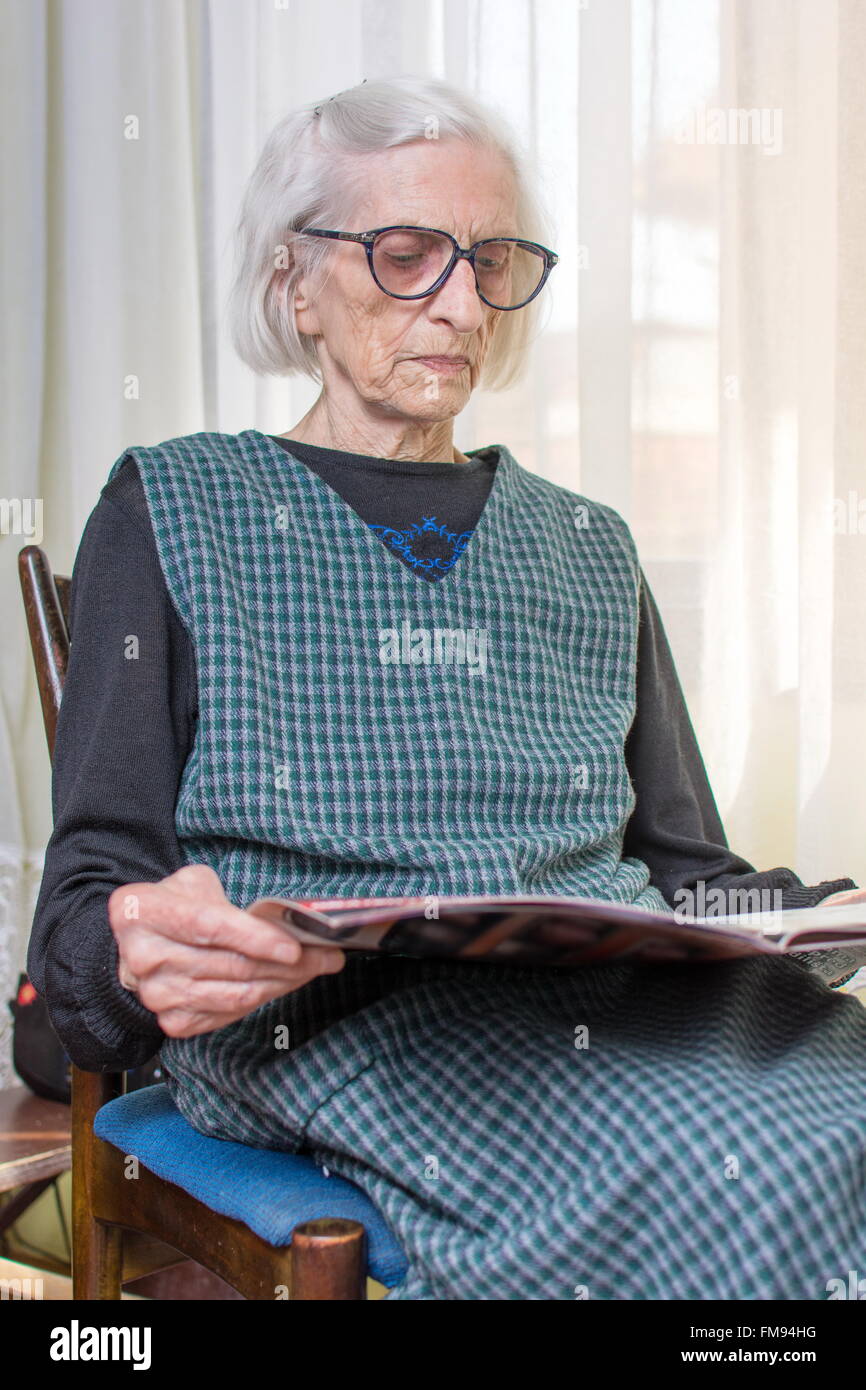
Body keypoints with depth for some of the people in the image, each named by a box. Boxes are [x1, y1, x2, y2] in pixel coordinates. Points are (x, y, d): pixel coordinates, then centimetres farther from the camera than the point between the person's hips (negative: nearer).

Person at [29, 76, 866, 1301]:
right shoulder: (176, 510, 10)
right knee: (748, 1176, -32)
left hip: (623, 998, 5)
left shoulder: (587, 547, 23)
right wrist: (138, 954, -22)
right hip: (322, 1016, -4)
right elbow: (92, 888, 4)